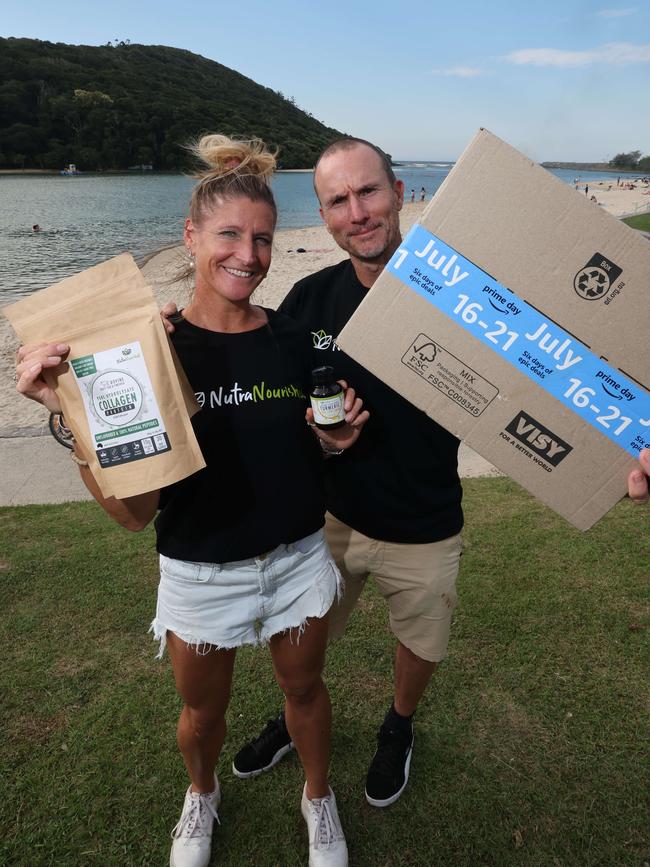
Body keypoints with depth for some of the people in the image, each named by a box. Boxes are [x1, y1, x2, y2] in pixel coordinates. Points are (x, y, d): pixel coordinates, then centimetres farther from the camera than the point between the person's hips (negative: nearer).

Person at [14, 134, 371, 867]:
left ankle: (318, 796, 54)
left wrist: (336, 439, -12)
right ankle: (201, 796, 58)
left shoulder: (295, 339, -6)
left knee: (304, 687, 23)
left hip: (298, 558, 2)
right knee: (203, 708, 23)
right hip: (200, 573, -1)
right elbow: (134, 511, -19)